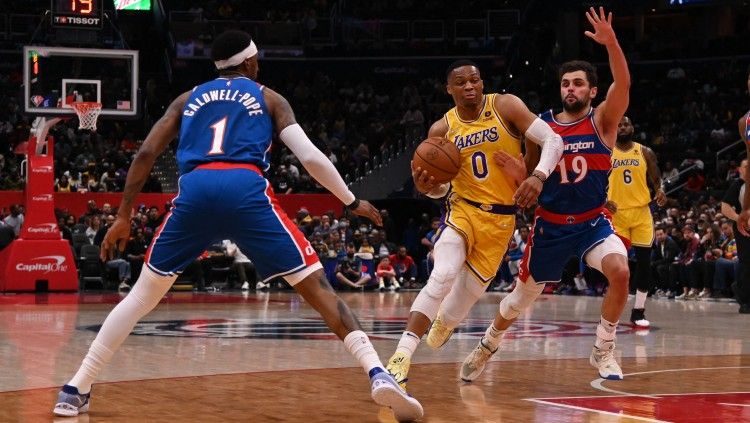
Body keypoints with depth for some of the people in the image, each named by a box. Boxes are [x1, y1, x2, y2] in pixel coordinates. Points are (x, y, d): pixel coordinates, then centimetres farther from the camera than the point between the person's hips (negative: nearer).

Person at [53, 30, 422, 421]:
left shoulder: (188, 99, 30)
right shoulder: (269, 98, 24)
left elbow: (145, 154, 19)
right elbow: (310, 156, 11)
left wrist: (123, 216, 25)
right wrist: (352, 202, 22)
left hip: (195, 191, 2)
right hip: (247, 191, -2)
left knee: (143, 294, 17)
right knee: (317, 287, 1)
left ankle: (76, 390, 12)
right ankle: (379, 375, -18)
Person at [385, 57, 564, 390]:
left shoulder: (505, 106, -8)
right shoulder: (441, 130, -3)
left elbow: (553, 140, -12)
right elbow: (441, 186, 6)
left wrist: (538, 176, -30)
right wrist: (427, 187, -18)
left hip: (500, 219, 0)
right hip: (463, 209, 0)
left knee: (467, 294, 7)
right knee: (442, 276, -27)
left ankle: (442, 324, 46)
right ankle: (401, 357, -31)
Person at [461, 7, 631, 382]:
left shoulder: (602, 121, -7)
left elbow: (623, 84, -26)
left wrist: (611, 42, -42)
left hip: (592, 221, -1)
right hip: (550, 225, 1)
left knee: (620, 271, -28)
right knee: (521, 297, 11)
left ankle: (603, 351, -9)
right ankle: (487, 346, 40)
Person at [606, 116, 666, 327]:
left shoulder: (645, 152, 6)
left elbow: (656, 179, 8)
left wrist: (660, 191, -15)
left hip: (641, 212, 1)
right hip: (616, 213, -1)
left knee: (644, 262, -2)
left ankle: (639, 311, 6)